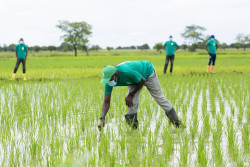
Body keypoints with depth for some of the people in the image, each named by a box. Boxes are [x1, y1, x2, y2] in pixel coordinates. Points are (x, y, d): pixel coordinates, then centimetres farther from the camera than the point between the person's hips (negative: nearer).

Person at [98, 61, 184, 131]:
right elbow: (106, 102, -23)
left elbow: (142, 81, -27)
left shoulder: (127, 72, -45)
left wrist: (131, 95, -21)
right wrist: (102, 118, -35)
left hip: (147, 72, -5)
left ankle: (177, 123, 16)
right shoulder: (109, 81, -27)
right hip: (133, 79, 5)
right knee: (132, 102, -17)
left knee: (159, 97, 3)